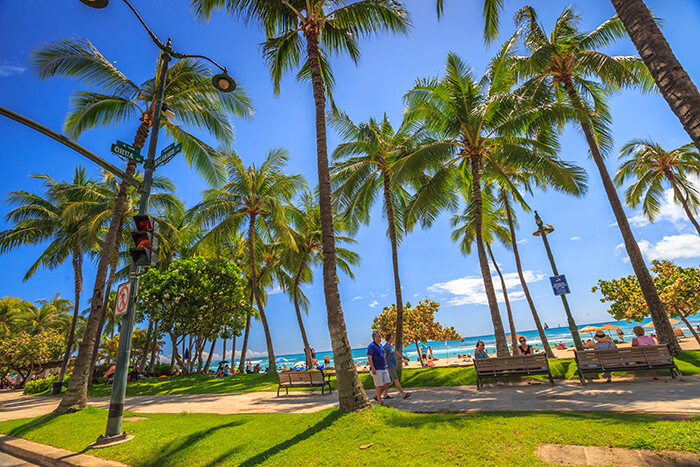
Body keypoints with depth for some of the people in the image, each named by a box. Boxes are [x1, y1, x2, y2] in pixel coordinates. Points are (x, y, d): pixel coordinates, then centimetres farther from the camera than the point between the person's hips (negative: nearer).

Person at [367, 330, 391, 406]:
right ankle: (380, 401, 10)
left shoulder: (380, 345, 14)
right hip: (376, 369, -9)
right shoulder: (371, 346, -13)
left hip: (383, 368, 9)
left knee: (388, 382, 5)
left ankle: (377, 396, 18)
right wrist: (372, 368, -22)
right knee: (379, 385, -3)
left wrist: (385, 365, 20)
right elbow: (369, 358, -17)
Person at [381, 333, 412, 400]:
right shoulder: (385, 346, -15)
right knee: (396, 380, -8)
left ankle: (385, 395, 18)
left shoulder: (391, 346, 15)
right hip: (390, 366, -9)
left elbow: (396, 352, 23)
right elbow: (383, 357, -18)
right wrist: (386, 366, -22)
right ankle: (403, 394, -8)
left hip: (393, 366, 9)